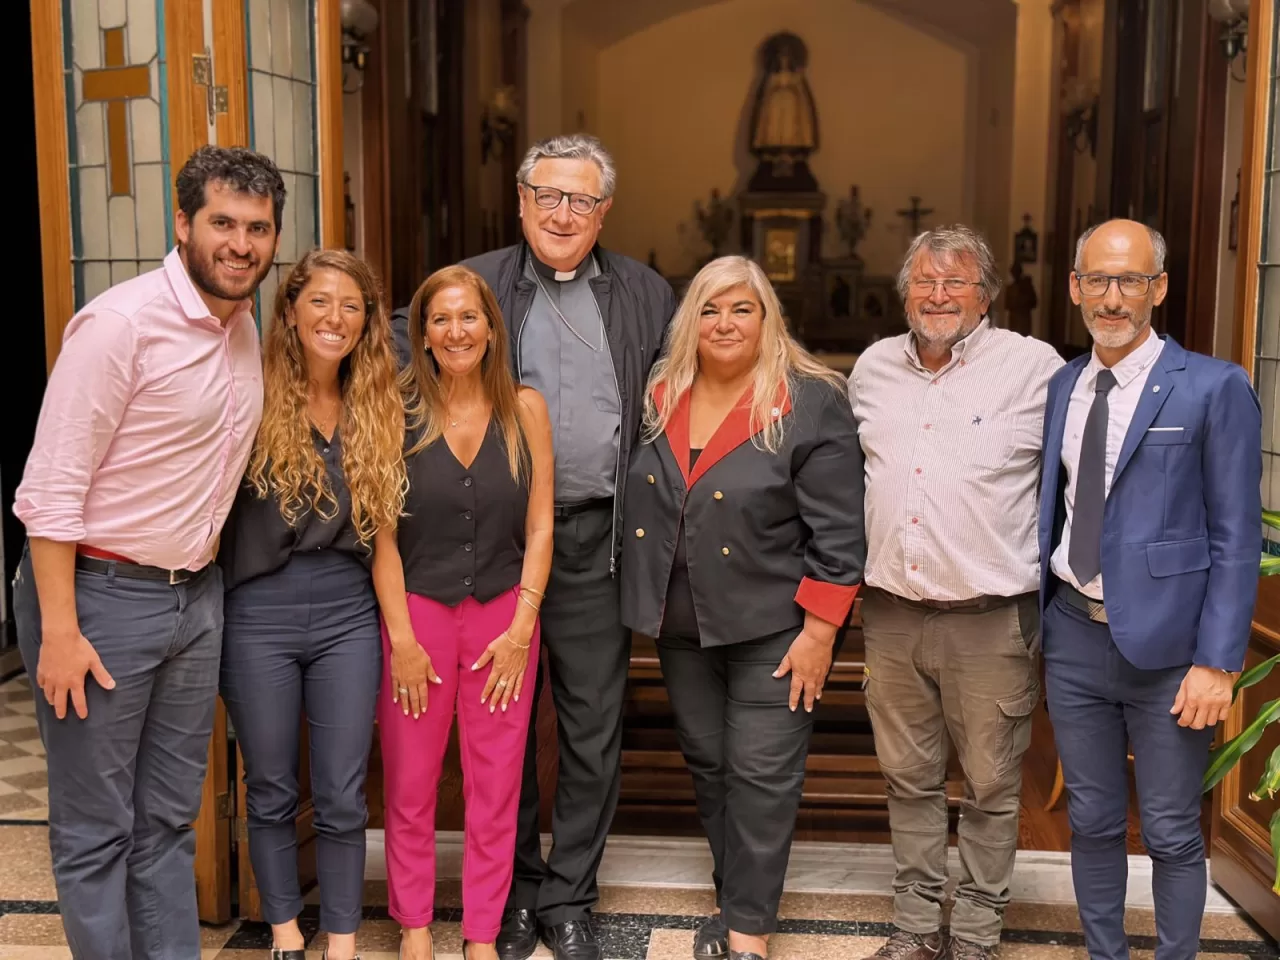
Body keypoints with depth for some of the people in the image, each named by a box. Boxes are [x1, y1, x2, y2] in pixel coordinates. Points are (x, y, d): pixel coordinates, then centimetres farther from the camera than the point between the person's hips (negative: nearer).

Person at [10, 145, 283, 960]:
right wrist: (59, 632, -19)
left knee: (170, 818, 16)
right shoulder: (121, 322, -16)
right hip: (100, 594, -7)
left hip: (196, 596, 7)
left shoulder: (247, 329, 7)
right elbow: (50, 486, -17)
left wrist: (206, 572, 11)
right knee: (96, 829, 5)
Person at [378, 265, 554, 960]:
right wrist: (402, 637, -9)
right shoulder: (399, 412, -2)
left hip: (504, 614, 1)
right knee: (410, 783, 7)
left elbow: (539, 526, 1)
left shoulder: (524, 409, 1)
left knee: (495, 786, 7)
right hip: (417, 611, -1)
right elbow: (382, 533, -4)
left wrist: (521, 628, -6)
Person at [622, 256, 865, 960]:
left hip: (770, 629, -5)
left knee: (761, 777, 1)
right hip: (680, 624, 6)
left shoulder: (810, 403, -11)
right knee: (707, 765, 15)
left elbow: (837, 531, -13)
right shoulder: (661, 399, 5)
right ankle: (734, 898, 32)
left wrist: (819, 630, -15)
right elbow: (640, 503, 15)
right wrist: (643, 605, 11)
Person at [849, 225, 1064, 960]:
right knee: (910, 778, 15)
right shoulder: (873, 366, 9)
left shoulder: (1034, 367, -6)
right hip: (892, 614, 4)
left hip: (991, 617, -4)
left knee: (992, 785, 8)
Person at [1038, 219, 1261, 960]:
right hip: (1073, 638, 4)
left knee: (1172, 834, 8)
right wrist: (1031, 620, 8)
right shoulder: (1058, 388, 7)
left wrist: (1217, 662, -12)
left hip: (1166, 648, -4)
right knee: (1093, 823, 16)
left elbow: (1236, 539, -8)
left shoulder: (1215, 389, -8)